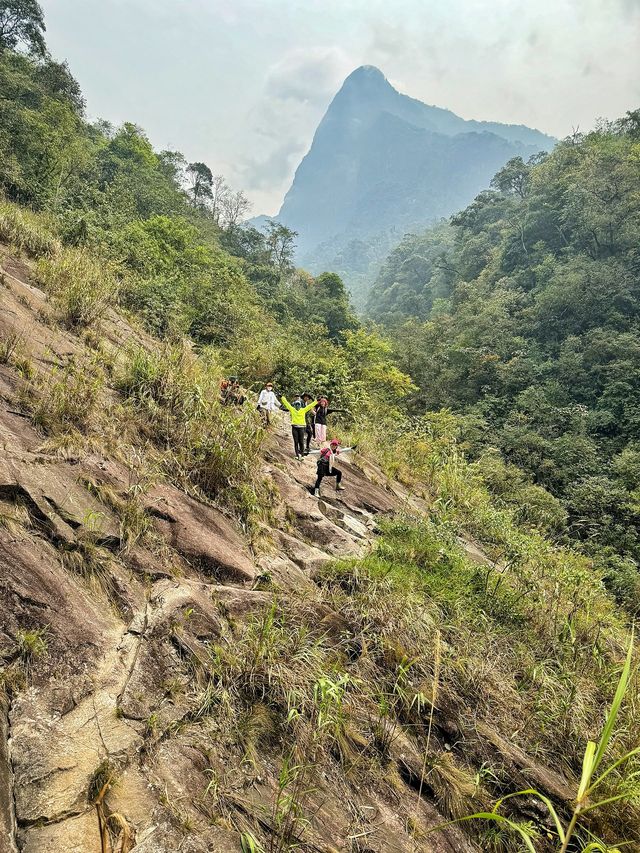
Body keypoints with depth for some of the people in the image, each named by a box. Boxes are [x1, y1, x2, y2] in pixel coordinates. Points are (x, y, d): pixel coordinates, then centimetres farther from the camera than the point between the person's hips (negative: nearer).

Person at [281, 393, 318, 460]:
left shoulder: (303, 410, 4)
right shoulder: (292, 409, 6)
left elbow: (310, 406, 1)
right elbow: (286, 403, 10)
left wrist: (316, 401, -4)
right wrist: (283, 398, 12)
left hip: (301, 427, -1)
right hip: (294, 427, 1)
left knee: (301, 442, 0)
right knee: (296, 442, 0)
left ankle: (302, 455, 5)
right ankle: (297, 455, 3)